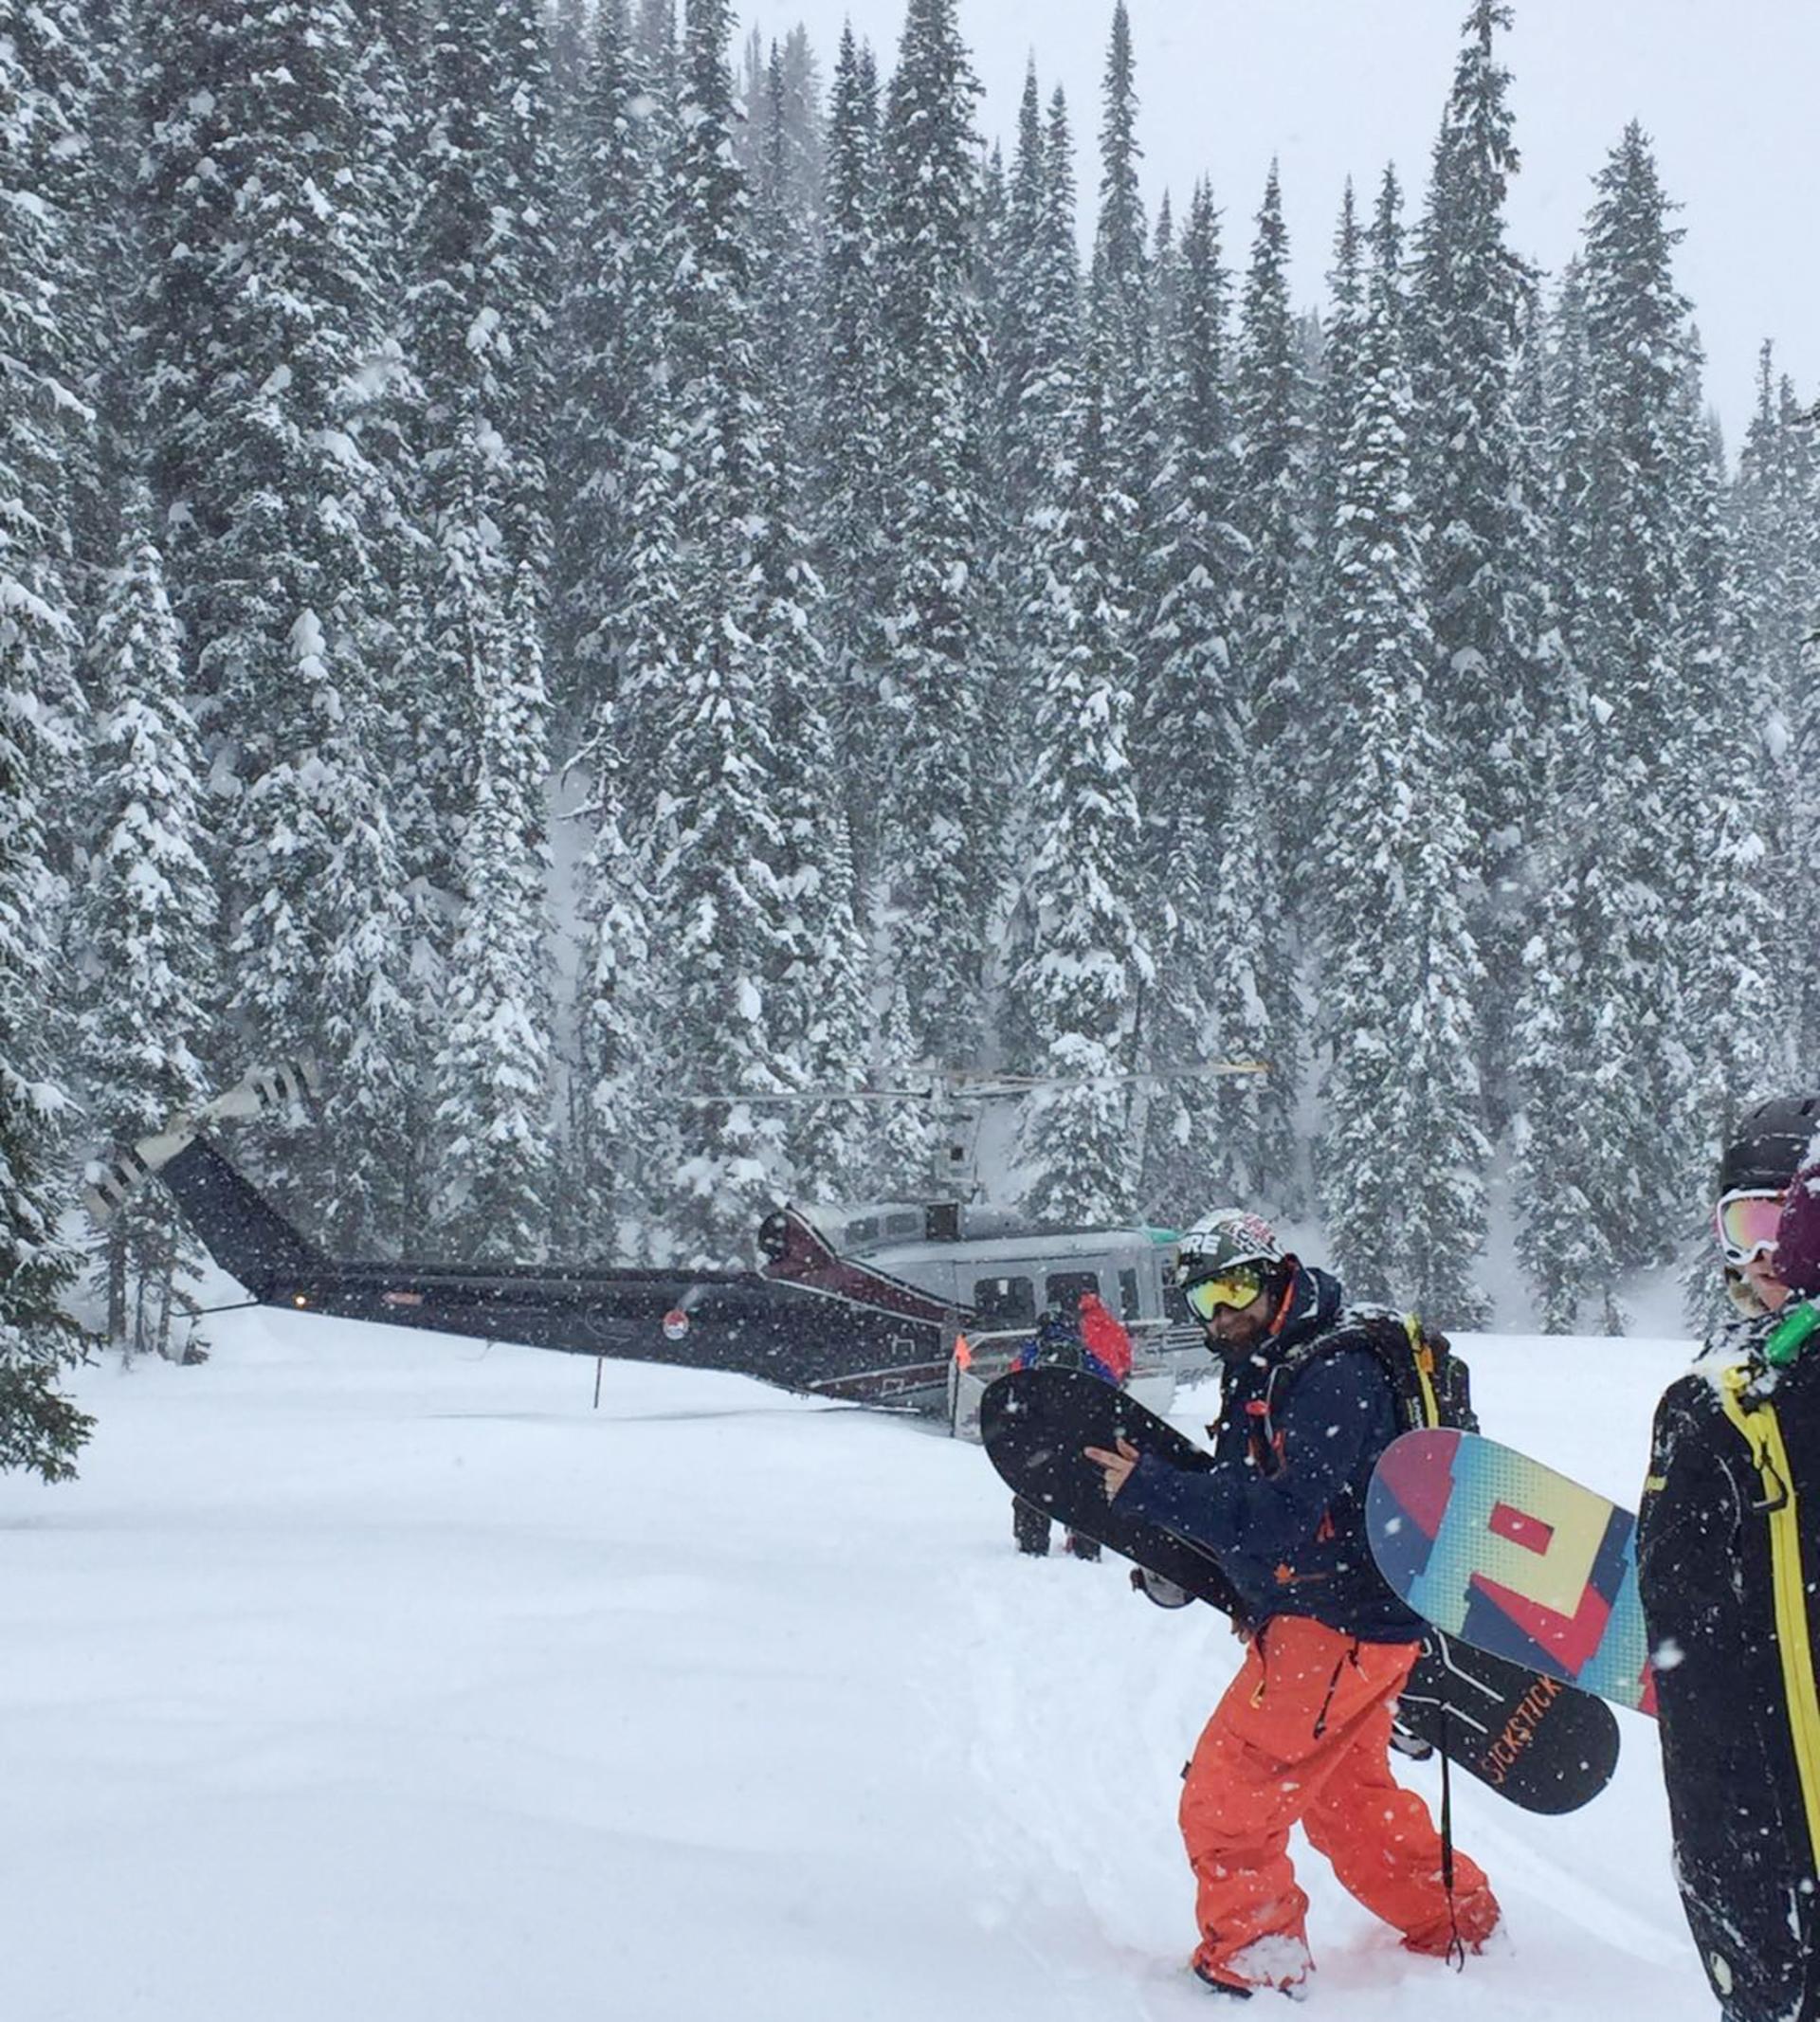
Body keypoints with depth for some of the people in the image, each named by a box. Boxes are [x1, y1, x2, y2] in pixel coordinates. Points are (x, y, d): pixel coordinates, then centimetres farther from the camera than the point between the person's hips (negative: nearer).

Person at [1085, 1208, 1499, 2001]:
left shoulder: (1335, 1375, -22)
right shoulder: (1263, 1371, 9)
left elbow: (1281, 1515, -30)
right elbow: (1242, 1498, 18)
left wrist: (1151, 1487, -29)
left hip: (1340, 1623, -10)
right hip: (1311, 1615, 10)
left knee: (1226, 1795, -7)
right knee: (1347, 1797, 24)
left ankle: (1251, 1958, 5)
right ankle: (1452, 1920, 37)